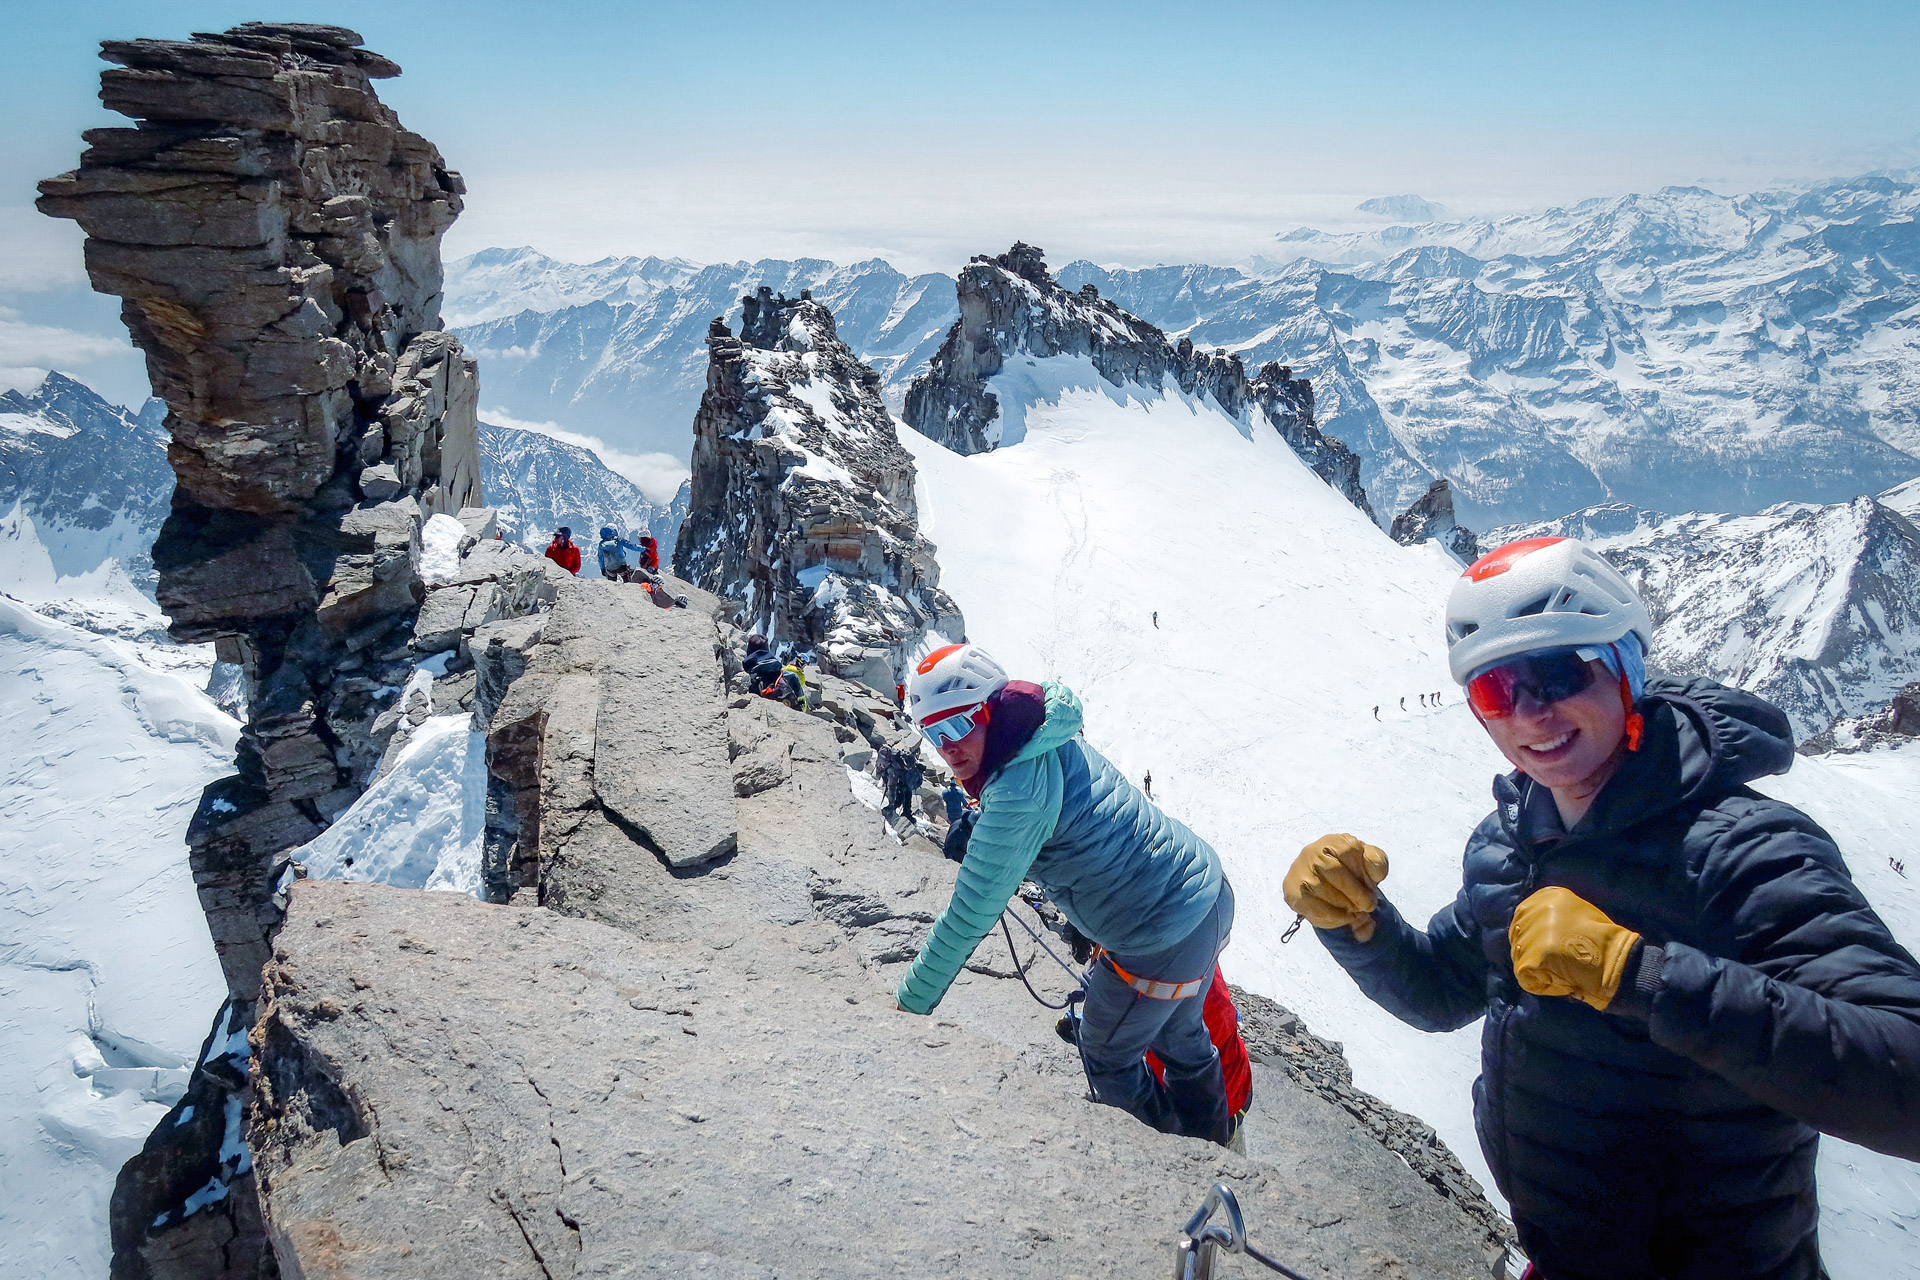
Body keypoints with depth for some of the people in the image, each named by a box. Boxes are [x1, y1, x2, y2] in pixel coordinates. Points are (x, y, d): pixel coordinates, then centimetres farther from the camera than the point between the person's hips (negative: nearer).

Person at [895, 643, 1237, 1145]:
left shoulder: (1017, 797, -28)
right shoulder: (1053, 738, 0)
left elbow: (969, 918, -23)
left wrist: (908, 1007, -14)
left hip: (1164, 944, -8)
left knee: (1109, 1056, 18)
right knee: (1179, 1035, 32)